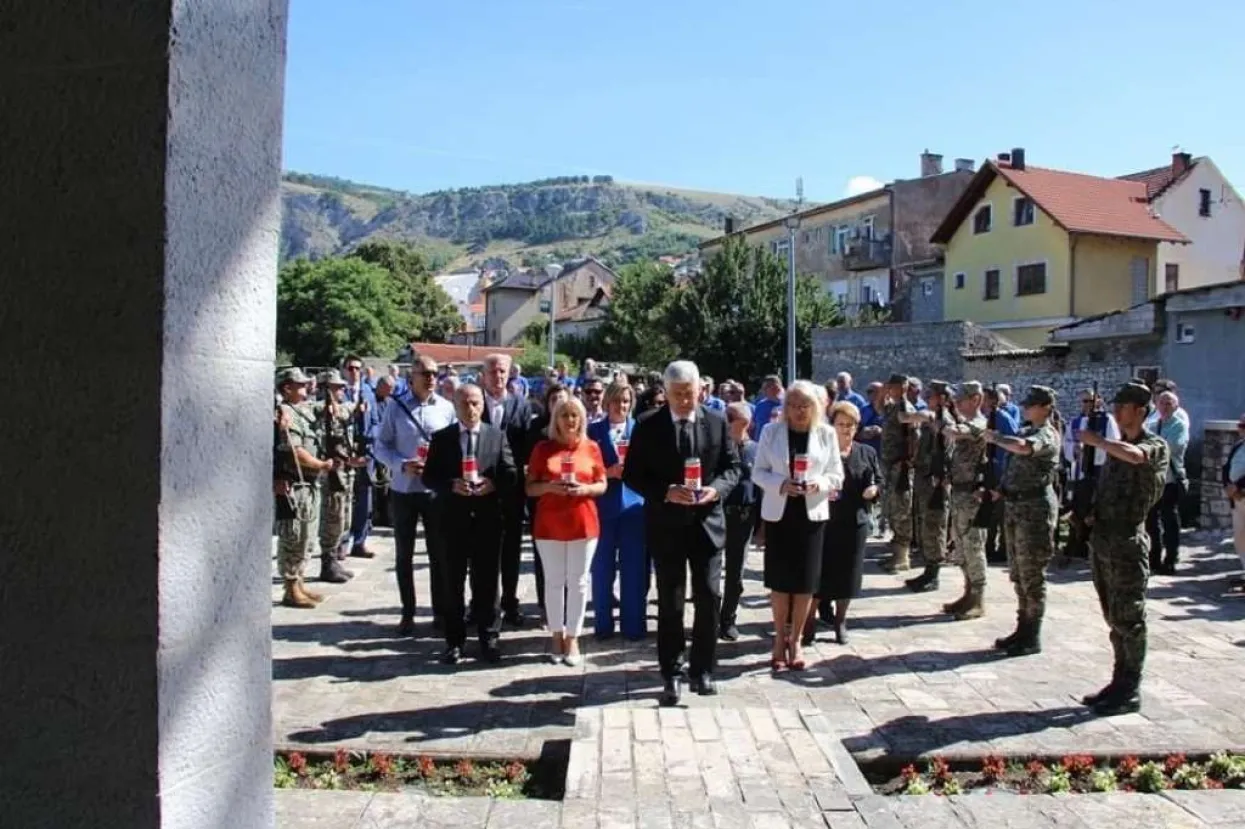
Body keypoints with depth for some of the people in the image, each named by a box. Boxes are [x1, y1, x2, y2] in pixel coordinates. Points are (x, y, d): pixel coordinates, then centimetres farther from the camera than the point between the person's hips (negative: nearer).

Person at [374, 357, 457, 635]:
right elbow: (381, 445, -3)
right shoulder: (395, 405, -4)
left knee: (440, 554, 7)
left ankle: (441, 612, 20)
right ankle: (407, 613, 24)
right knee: (404, 554, 11)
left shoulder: (446, 407, -2)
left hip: (437, 490, 0)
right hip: (403, 490, 0)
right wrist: (402, 465, -18)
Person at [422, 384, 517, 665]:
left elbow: (511, 474, 1)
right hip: (454, 520, 0)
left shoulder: (497, 435, 4)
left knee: (487, 581, 7)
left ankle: (488, 638, 18)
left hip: (488, 519, 0)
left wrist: (493, 484, -18)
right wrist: (451, 485, -16)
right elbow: (429, 477, 1)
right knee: (453, 582, 7)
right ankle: (454, 640, 18)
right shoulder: (441, 437, 4)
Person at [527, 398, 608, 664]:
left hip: (583, 523, 0)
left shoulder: (591, 448, 4)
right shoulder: (543, 448, 2)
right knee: (553, 581, 6)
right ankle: (557, 636, 17)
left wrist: (585, 488, -13)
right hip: (549, 525, 0)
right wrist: (549, 486, -17)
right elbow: (529, 488, 2)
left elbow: (602, 485, 7)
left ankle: (573, 638, 13)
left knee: (578, 582, 4)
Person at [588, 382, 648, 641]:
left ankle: (633, 625, 15)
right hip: (602, 506, 0)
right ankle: (603, 625, 17)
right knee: (602, 569, 5)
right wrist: (608, 472, -14)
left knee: (633, 569, 4)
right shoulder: (594, 430, 5)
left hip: (633, 504, 1)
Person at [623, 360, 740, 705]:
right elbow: (632, 474, -4)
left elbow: (732, 466, 6)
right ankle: (671, 675, 18)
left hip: (707, 522, 2)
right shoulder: (648, 426, -4)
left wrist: (716, 489, -14)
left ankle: (702, 670, 19)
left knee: (709, 598, 3)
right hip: (666, 526, -1)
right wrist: (666, 492, -18)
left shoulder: (717, 422, 2)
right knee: (670, 603, 7)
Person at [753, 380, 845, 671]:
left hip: (812, 513, 1)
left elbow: (837, 475, 4)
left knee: (805, 580, 4)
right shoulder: (771, 431, 0)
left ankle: (795, 639, 19)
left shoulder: (826, 433, 2)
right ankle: (780, 638, 19)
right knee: (780, 579, 4)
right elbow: (758, 472, -1)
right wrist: (780, 484, -19)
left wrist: (820, 483, -17)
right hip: (778, 513, -1)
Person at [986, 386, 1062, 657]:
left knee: (1032, 574, -2)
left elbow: (1022, 447, -35)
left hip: (1034, 507, -9)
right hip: (1015, 505, 9)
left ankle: (1032, 637, 6)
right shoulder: (1027, 431, 15)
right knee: (1019, 574, 14)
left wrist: (995, 438, -23)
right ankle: (1023, 629, 24)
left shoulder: (1046, 435, -14)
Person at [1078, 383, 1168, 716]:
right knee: (1114, 619, 13)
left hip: (1127, 542, -8)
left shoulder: (1156, 445, -8)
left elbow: (1135, 456, -32)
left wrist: (1097, 441, -21)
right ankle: (1120, 684, 22)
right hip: (1102, 539, 8)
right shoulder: (1117, 446, 16)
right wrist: (1092, 513, 12)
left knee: (1128, 620, -1)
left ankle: (1129, 692, 6)